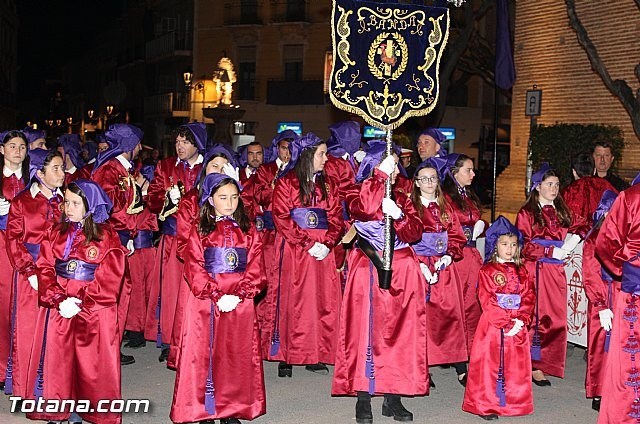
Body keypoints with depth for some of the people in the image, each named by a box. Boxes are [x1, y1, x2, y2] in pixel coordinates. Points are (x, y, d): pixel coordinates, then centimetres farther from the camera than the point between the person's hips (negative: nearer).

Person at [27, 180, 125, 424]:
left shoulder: (107, 236, -3)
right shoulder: (57, 232, 9)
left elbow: (109, 279, -10)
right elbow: (44, 269, 1)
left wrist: (79, 303, -15)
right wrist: (59, 300, -13)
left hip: (94, 311, -3)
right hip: (58, 309, 4)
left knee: (94, 364, 1)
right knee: (57, 361, 7)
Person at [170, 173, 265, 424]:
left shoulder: (248, 230, 9)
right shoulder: (199, 230, 3)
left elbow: (254, 268, 1)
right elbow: (194, 268, -6)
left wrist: (238, 296, -13)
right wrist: (217, 296, -15)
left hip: (240, 303, 2)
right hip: (206, 303, -1)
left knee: (237, 355, 5)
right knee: (205, 354, 1)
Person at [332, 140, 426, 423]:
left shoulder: (402, 199, 16)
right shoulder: (358, 193, 4)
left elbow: (415, 232, 3)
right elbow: (364, 208, -21)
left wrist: (398, 215, -14)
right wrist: (380, 174, -17)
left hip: (401, 272, 4)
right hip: (368, 270, -4)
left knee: (399, 331, 3)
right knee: (365, 330, -7)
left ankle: (393, 397, 12)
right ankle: (363, 397, 1)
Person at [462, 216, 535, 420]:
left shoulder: (521, 272, 11)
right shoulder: (487, 271, -3)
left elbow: (529, 297, 4)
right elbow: (487, 301, -11)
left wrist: (521, 320, -11)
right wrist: (506, 322, -16)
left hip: (517, 326, 4)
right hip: (492, 326, -4)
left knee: (516, 364, 8)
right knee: (489, 363, -1)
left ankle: (515, 402, 20)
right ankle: (486, 405, 7)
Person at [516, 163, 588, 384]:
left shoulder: (561, 212, 13)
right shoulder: (527, 213, -3)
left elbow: (582, 224, 26)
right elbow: (524, 246, -10)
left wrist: (575, 236, 5)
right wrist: (552, 251, -13)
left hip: (556, 271, 6)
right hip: (534, 269, -6)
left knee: (555, 318, 6)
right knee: (534, 317, -5)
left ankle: (545, 363, 16)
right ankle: (533, 366, 0)